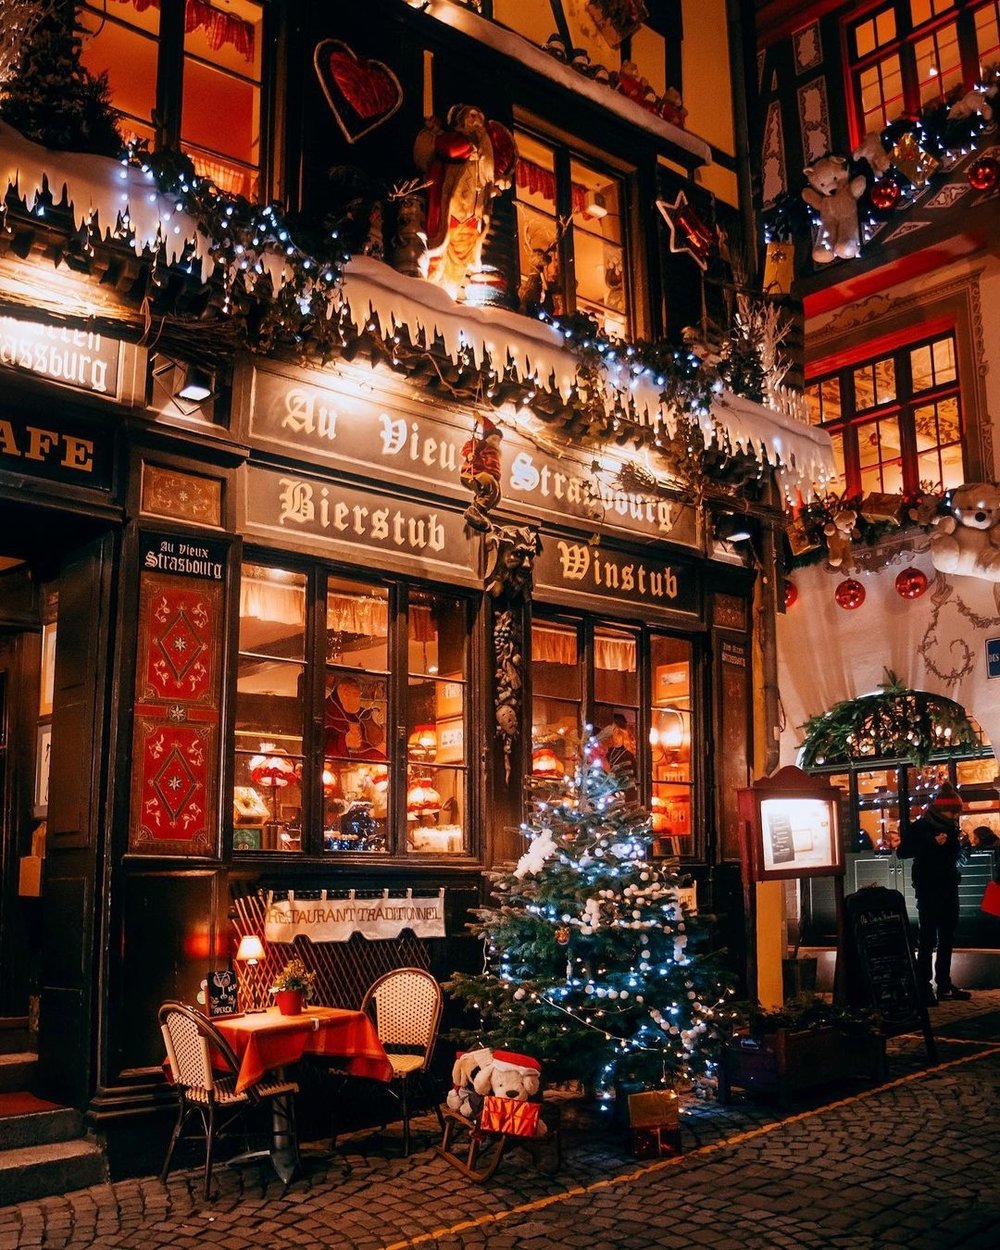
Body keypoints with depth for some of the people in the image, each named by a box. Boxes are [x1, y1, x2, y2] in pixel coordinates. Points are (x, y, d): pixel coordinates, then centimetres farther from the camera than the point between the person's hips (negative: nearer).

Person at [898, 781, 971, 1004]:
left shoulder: (950, 826, 9)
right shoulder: (921, 826, -10)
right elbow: (902, 851, -19)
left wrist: (957, 841, 0)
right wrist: (933, 843, -26)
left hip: (949, 889, 7)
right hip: (929, 891, -7)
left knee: (947, 939, 12)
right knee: (927, 939, -7)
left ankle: (944, 985, 21)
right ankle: (924, 987, -5)